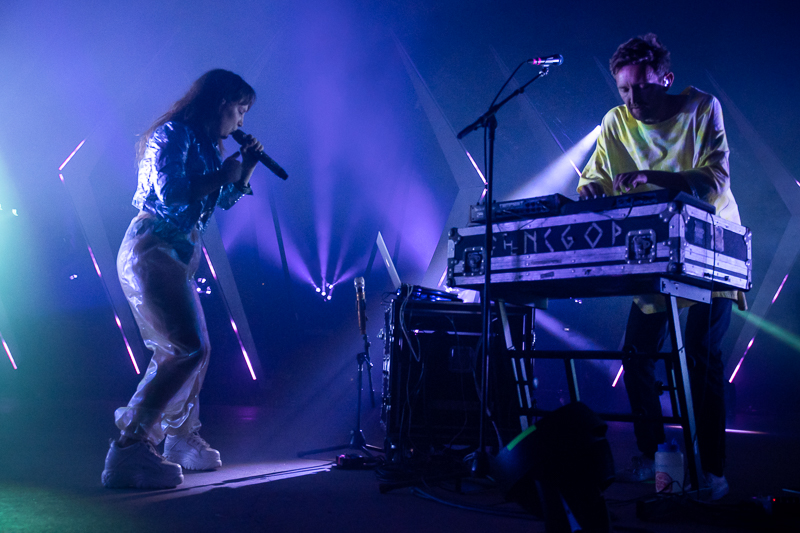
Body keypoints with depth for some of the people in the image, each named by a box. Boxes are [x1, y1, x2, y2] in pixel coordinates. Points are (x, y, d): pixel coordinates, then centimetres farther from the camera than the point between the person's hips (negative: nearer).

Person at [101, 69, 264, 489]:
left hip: (179, 255, 10)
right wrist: (221, 175, -13)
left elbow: (225, 200, 26)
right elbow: (170, 195, -22)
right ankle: (129, 448, -21)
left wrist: (246, 166, 12)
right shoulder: (173, 135, -10)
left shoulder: (204, 145, 17)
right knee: (190, 349, -21)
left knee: (184, 350, 17)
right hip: (152, 252, -10)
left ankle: (181, 438, 33)